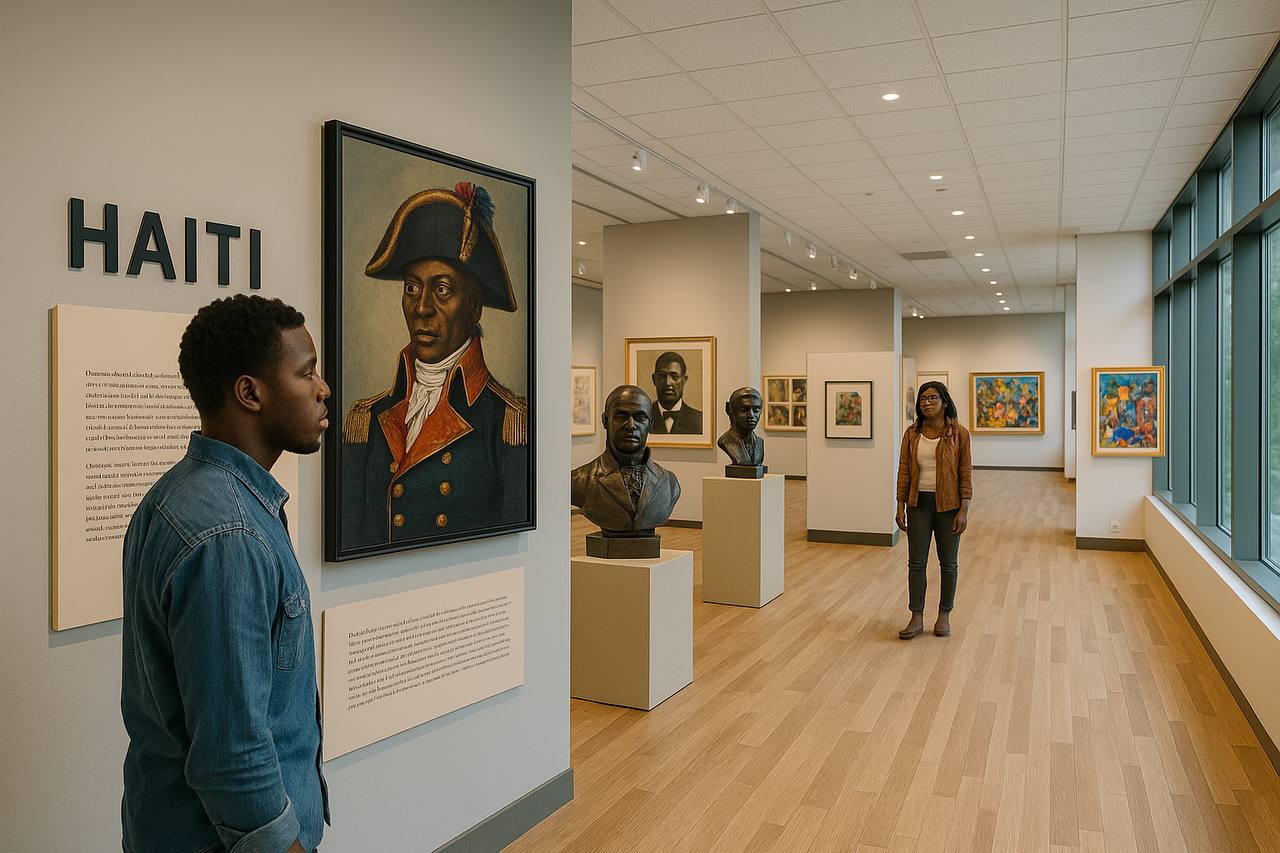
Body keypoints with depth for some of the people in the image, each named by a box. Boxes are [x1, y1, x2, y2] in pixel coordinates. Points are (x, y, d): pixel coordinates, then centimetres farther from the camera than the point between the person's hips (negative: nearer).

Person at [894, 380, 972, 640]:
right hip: (919, 504, 2)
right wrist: (900, 507, 0)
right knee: (916, 562, 4)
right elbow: (904, 471, 3)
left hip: (948, 505, -2)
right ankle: (917, 618, 12)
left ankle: (944, 615, 24)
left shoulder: (958, 433, -6)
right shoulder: (912, 433, 2)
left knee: (948, 563, 10)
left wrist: (964, 510, -11)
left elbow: (966, 474, -6)